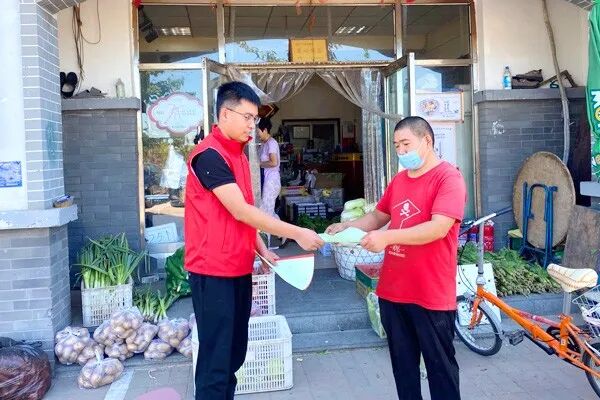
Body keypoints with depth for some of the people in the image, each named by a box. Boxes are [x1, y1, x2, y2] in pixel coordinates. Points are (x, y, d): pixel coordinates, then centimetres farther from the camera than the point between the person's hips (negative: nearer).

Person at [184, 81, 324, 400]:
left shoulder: (238, 155, 13)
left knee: (234, 354, 16)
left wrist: (262, 251, 9)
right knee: (216, 358, -2)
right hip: (213, 271, -9)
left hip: (238, 268, 9)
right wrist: (297, 233, -19)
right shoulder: (209, 155, -16)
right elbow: (240, 212, -20)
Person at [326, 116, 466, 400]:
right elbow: (379, 216, 20)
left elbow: (439, 228, -23)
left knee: (439, 364, 9)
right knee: (402, 363, 17)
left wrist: (387, 237, -27)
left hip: (431, 293, -7)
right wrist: (346, 227, 3)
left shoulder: (448, 178, -12)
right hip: (392, 290, 7)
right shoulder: (398, 180, 12)